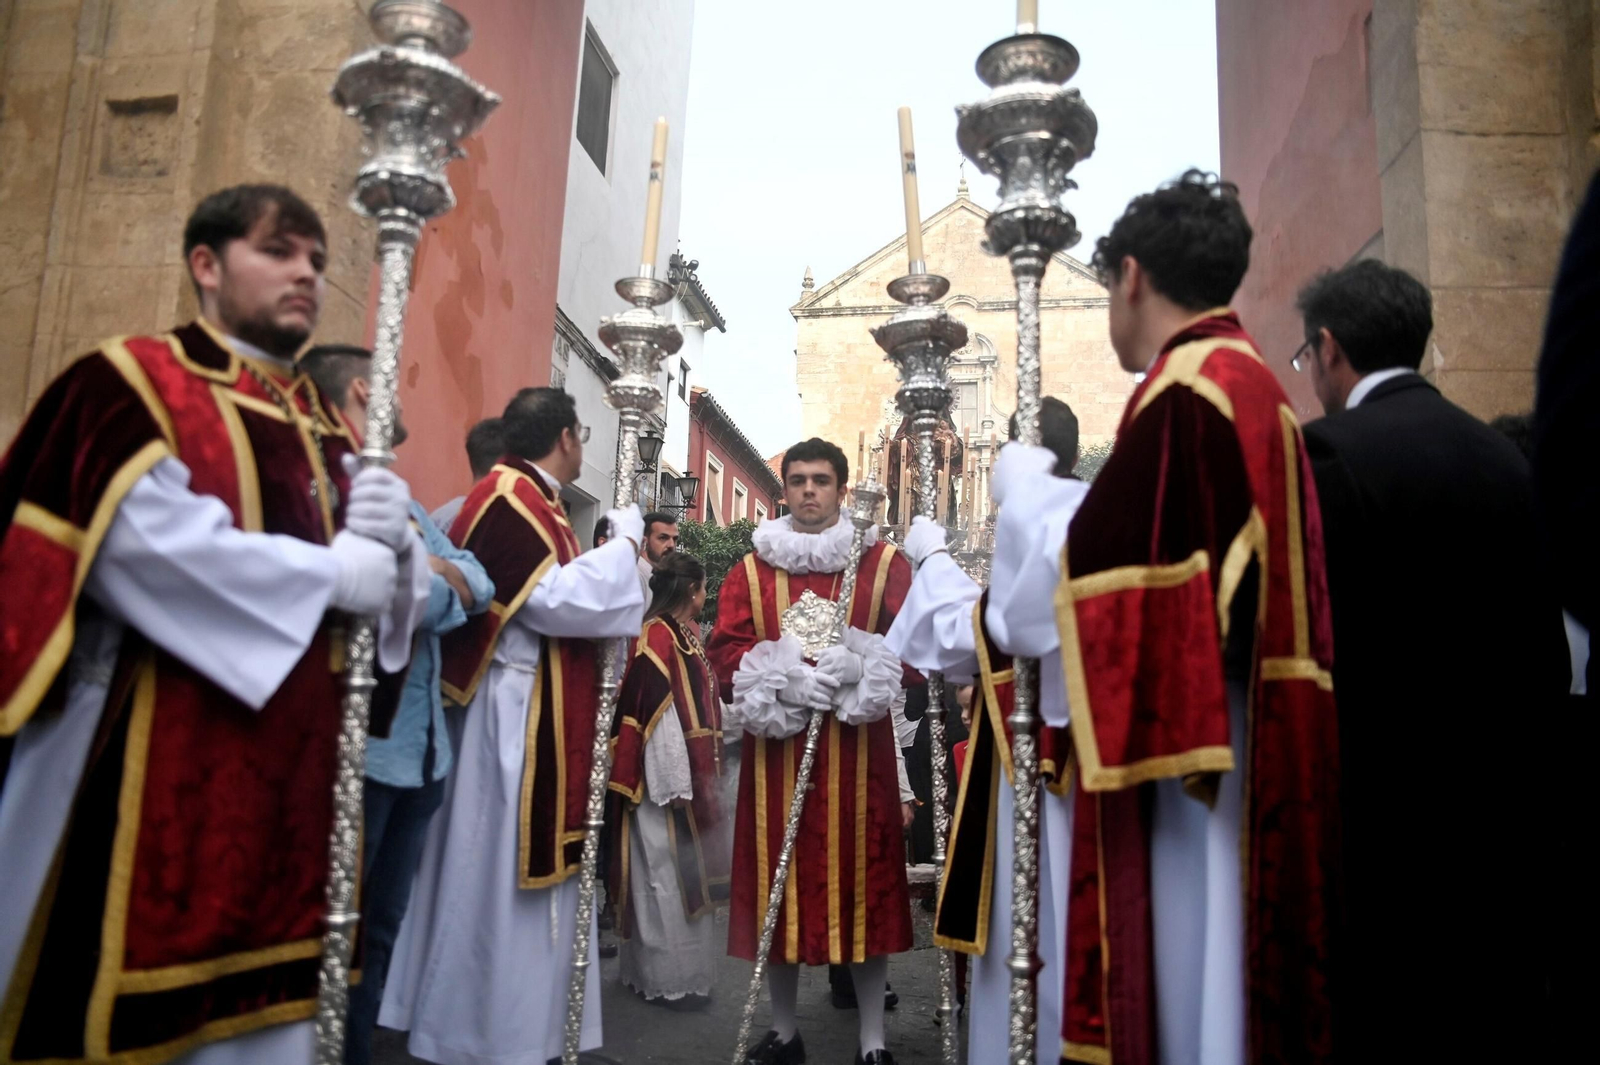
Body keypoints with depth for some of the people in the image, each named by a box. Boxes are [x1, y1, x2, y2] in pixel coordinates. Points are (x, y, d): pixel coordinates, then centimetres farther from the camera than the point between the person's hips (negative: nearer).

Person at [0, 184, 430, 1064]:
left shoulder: (328, 434, 17)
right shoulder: (129, 383, -2)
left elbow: (404, 593, 12)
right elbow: (147, 548, -20)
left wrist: (395, 538, -10)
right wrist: (330, 571, -11)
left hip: (292, 774, 6)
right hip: (151, 771, -6)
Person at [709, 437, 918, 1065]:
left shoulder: (884, 564, 5)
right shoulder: (750, 571, 9)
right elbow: (724, 655, 2)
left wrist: (860, 668, -20)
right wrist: (781, 681, -16)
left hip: (858, 751, -1)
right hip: (777, 751, 2)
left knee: (861, 879, 2)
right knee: (779, 880, 7)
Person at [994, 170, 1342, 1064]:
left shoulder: (1185, 390, -15)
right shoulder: (1254, 387, 14)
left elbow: (1073, 577, -17)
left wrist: (1025, 483, 1)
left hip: (1186, 743, -10)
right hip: (1252, 751, 10)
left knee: (1184, 977, 0)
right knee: (1235, 965, 17)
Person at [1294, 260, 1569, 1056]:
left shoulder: (1331, 452, -14)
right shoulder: (1507, 459, 8)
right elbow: (1546, 646, 11)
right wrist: (1519, 767, 20)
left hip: (1386, 813, -7)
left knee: (1379, 1019, 5)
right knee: (1496, 1006, 18)